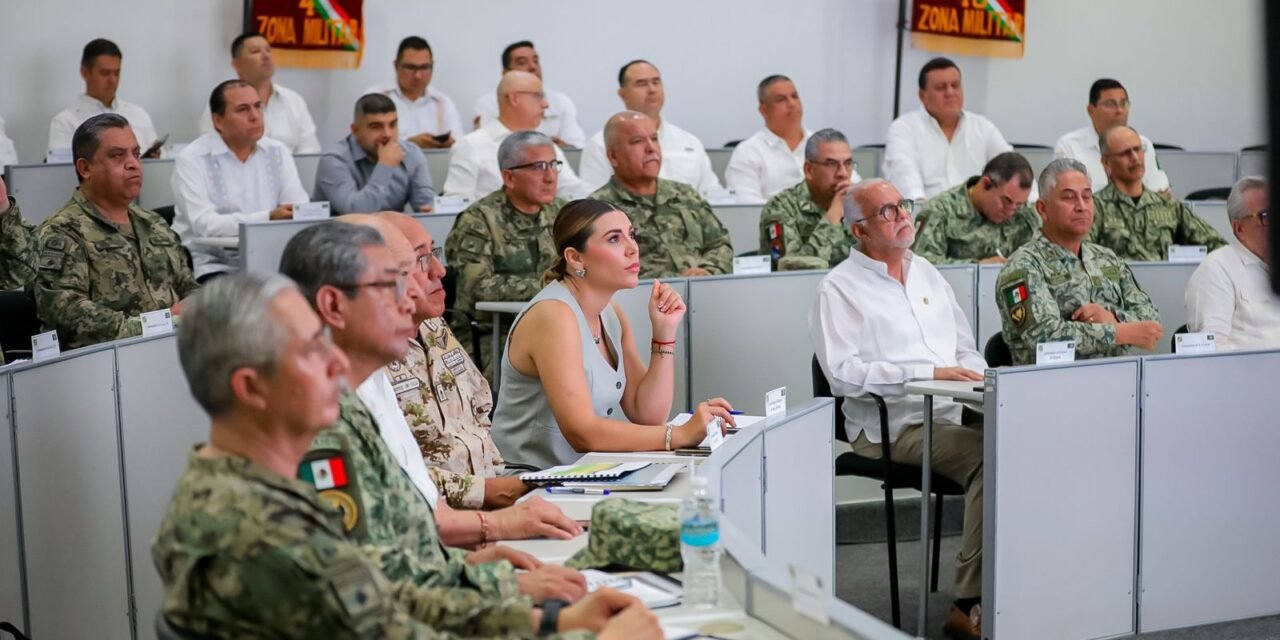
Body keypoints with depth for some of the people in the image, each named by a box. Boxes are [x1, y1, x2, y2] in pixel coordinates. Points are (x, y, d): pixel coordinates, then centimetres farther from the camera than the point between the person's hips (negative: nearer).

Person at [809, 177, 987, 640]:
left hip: (954, 411, 6)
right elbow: (843, 372, -13)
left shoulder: (926, 273, 21)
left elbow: (965, 349, 24)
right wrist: (928, 373, -17)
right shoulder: (840, 288, -1)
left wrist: (978, 383, 1)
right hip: (895, 425, -6)